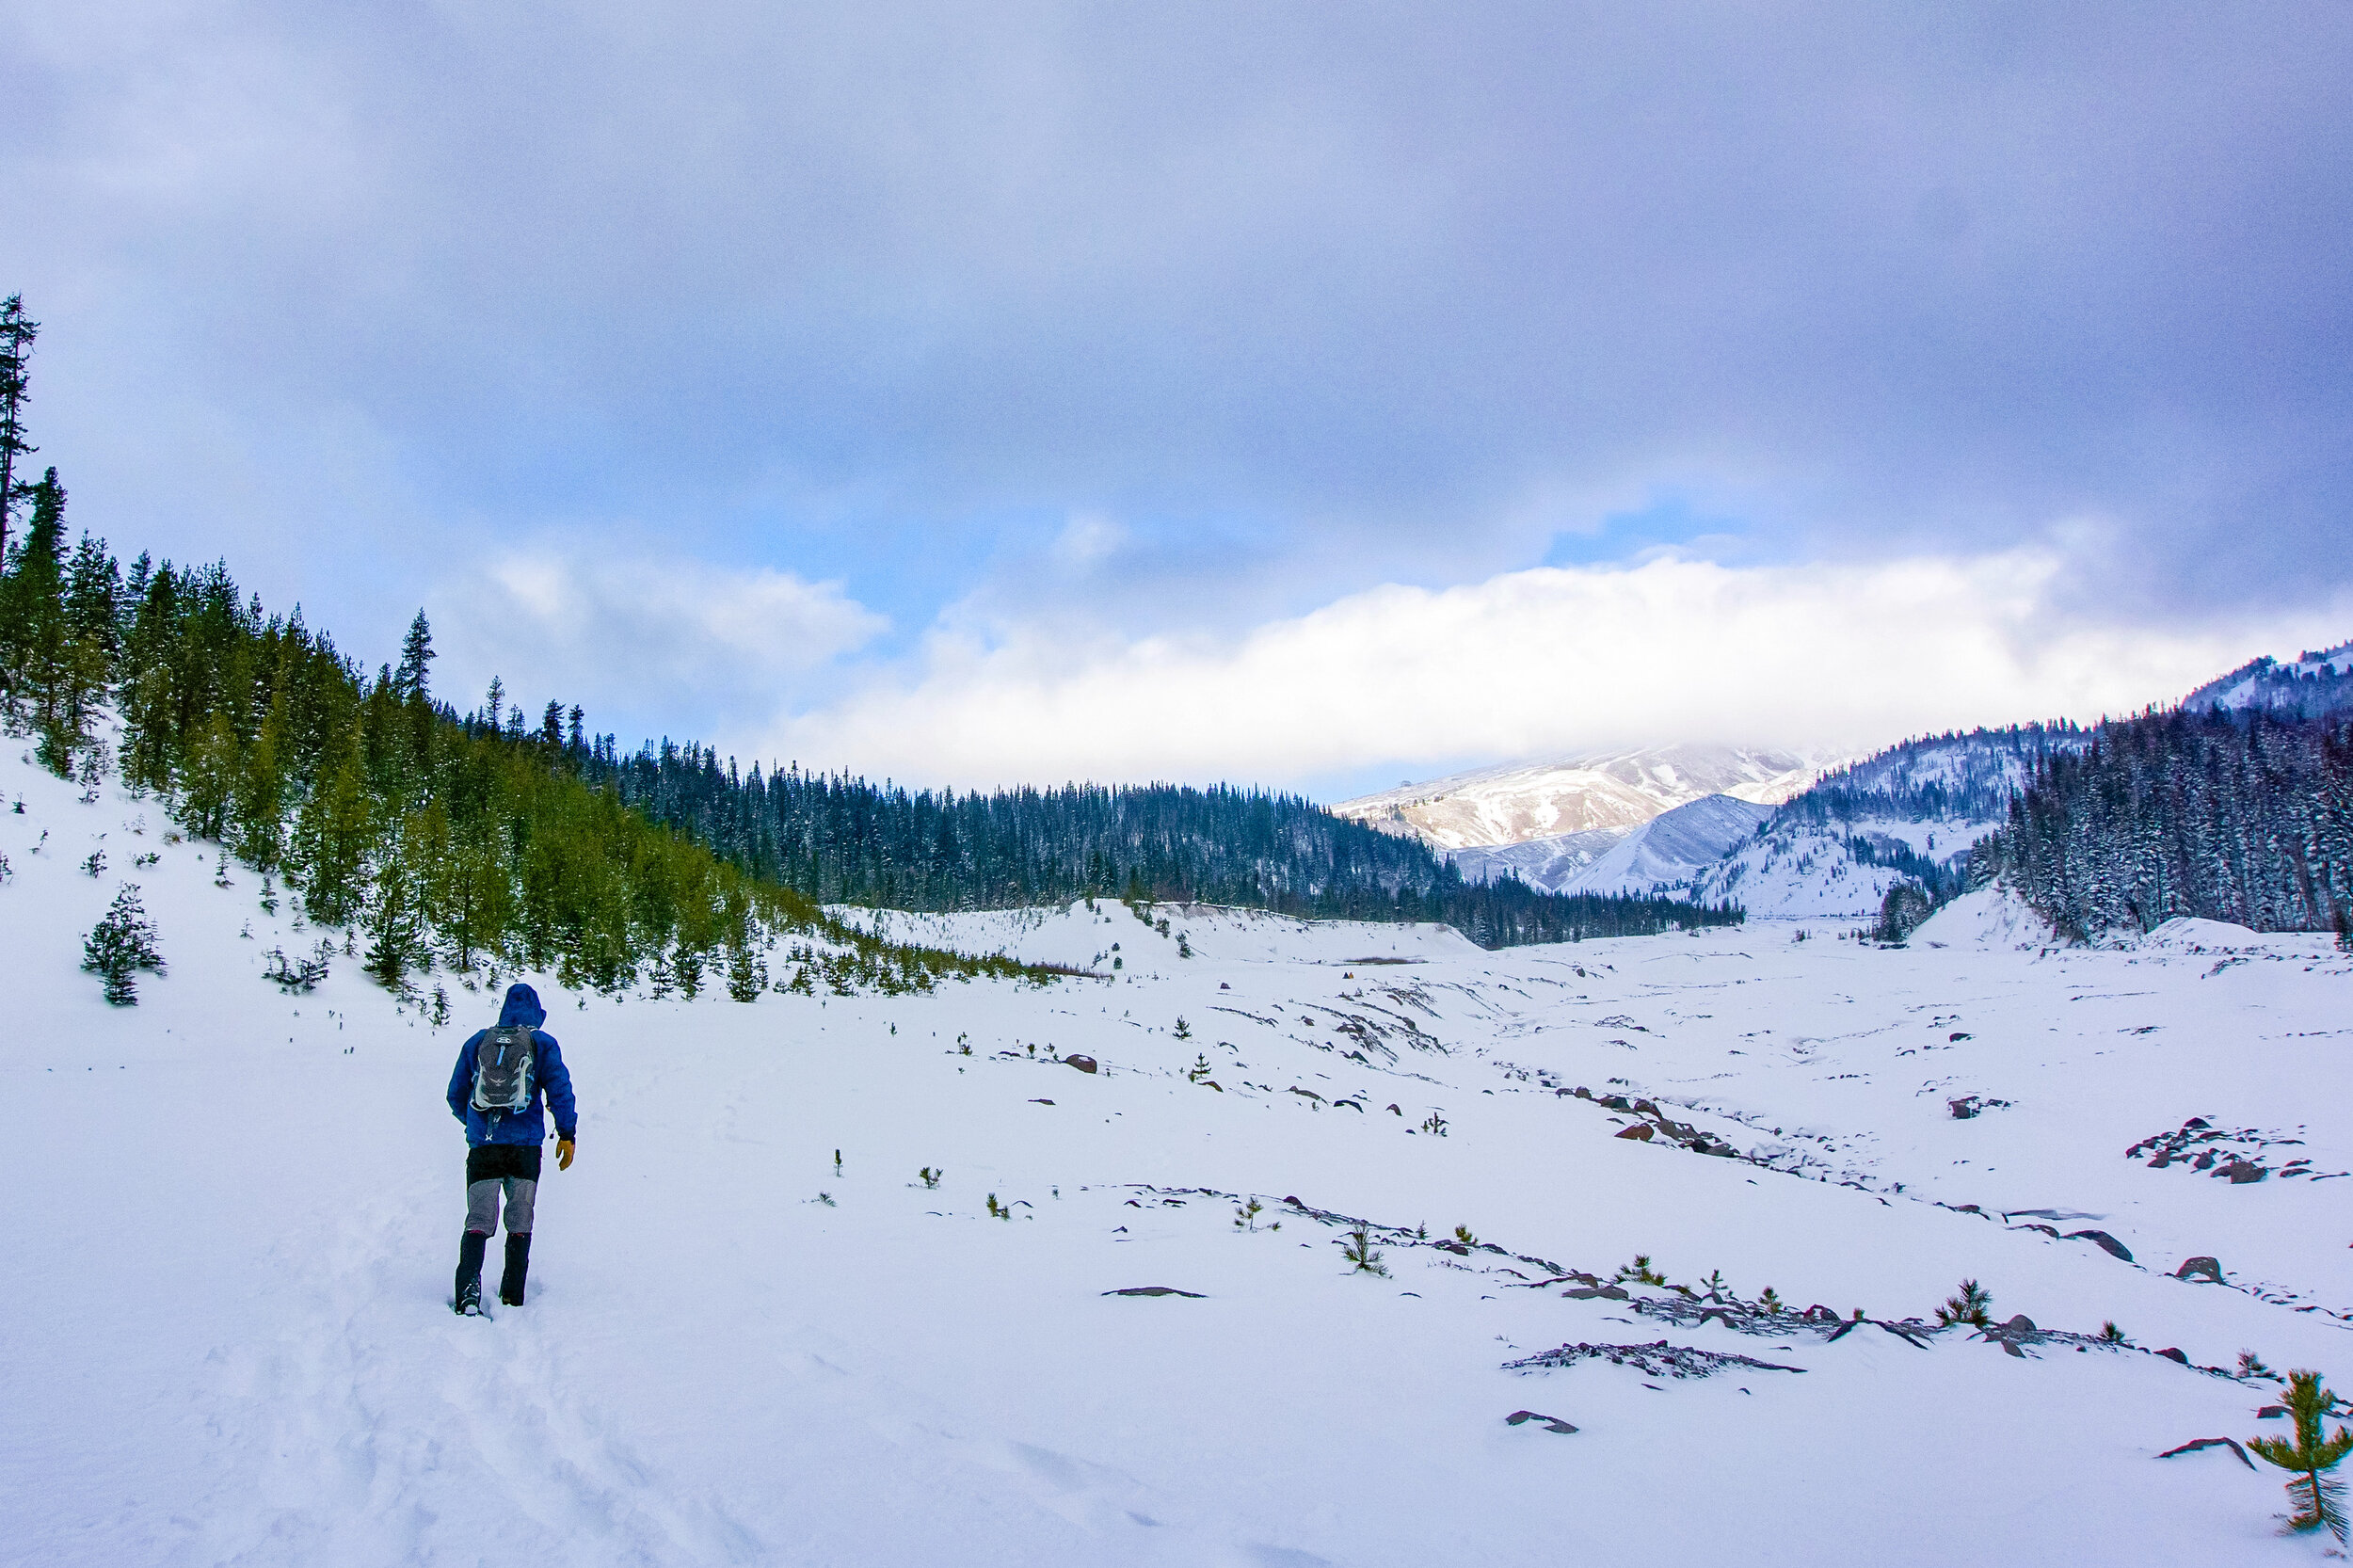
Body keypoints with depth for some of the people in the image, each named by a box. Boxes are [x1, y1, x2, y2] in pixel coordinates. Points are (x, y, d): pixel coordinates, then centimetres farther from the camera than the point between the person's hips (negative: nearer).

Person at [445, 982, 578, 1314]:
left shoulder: (476, 1042, 11)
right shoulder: (542, 1043, 4)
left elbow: (456, 1095, 16)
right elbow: (560, 1090, -4)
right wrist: (567, 1135, 3)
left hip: (482, 1146, 1)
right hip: (525, 1147, -1)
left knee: (478, 1220, 2)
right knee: (520, 1222, 10)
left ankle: (468, 1286, -19)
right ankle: (513, 1295, 10)